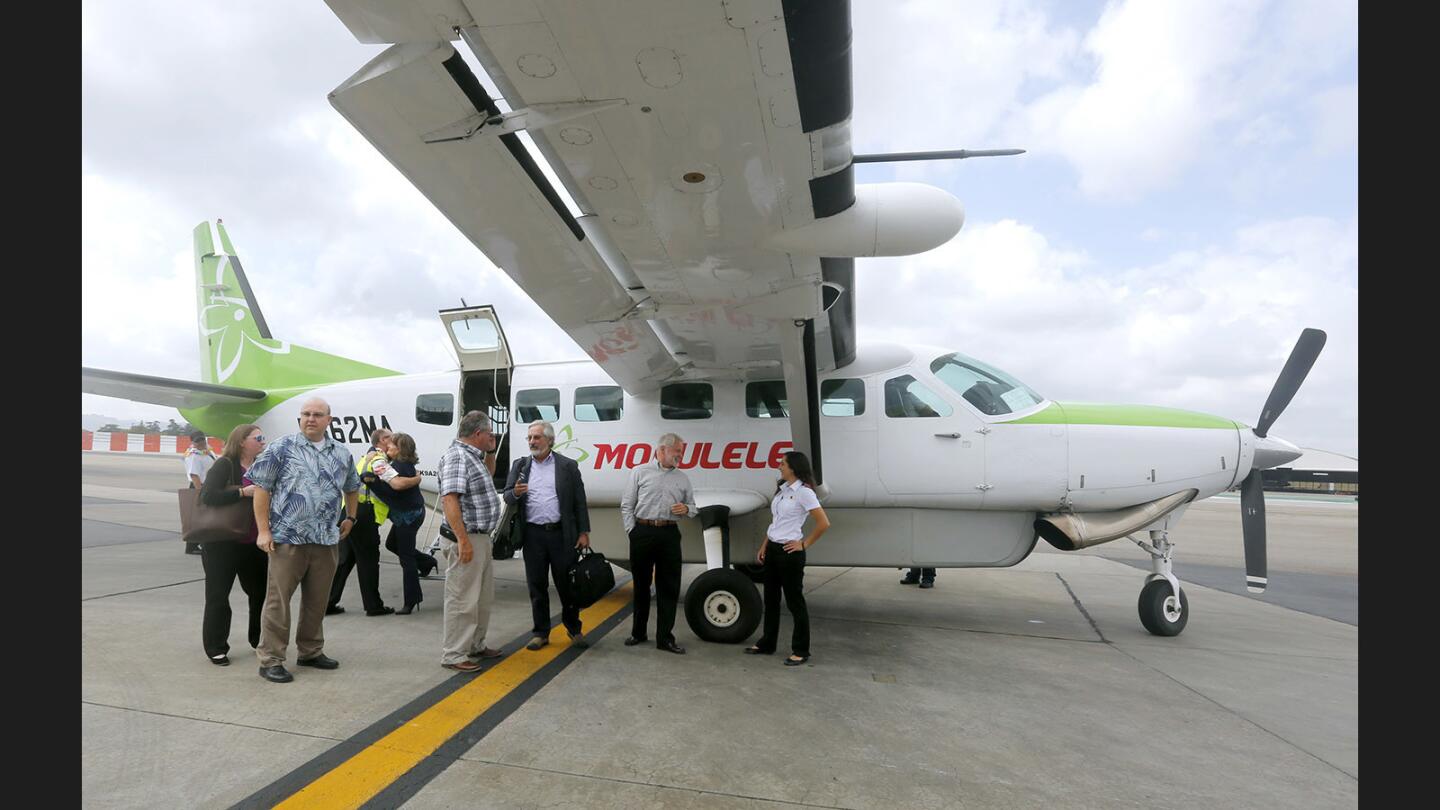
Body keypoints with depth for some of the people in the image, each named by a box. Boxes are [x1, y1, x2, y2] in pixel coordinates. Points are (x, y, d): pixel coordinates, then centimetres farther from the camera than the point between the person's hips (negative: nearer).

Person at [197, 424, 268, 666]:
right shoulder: (225, 465, -10)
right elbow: (208, 495, -23)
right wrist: (243, 492, -27)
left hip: (254, 543, 6)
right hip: (222, 542, -6)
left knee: (261, 592, 12)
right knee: (218, 596, 5)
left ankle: (259, 640, 28)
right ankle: (216, 648, 18)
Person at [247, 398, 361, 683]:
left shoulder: (342, 453, 11)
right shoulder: (282, 448, -3)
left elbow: (352, 488, 26)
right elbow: (262, 488, -5)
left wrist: (350, 517, 19)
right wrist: (264, 530, -9)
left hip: (326, 541, 5)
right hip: (287, 539, -4)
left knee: (317, 600, 14)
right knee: (278, 600, 1)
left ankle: (311, 652, 28)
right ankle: (270, 660, 10)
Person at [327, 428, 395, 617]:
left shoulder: (367, 456, 22)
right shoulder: (378, 460, -10)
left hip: (350, 514, 9)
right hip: (364, 515, -9)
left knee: (344, 559, 14)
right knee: (368, 560, 0)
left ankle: (328, 603, 18)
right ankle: (373, 605, 8)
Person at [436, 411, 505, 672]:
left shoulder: (472, 456, 13)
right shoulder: (456, 456, -16)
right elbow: (449, 499, -25)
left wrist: (490, 452, 18)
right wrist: (463, 540, -27)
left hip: (481, 538, 10)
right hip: (465, 540, -10)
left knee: (483, 597, 19)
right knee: (462, 600, -1)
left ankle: (476, 646, 32)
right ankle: (453, 655, 10)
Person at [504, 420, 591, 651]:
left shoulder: (568, 466, 2)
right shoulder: (520, 465, 9)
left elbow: (579, 501, 2)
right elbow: (507, 497, 7)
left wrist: (584, 532, -3)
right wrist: (515, 493, -16)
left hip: (562, 534, -2)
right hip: (533, 535, 2)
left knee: (567, 583, 6)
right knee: (536, 586, 9)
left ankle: (574, 629, 23)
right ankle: (541, 632, 22)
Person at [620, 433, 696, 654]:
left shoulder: (683, 479, 13)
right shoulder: (640, 472, 4)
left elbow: (693, 508, 17)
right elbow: (626, 505, 3)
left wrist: (686, 509, -5)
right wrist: (631, 531, -5)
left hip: (669, 534, 2)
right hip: (642, 532, -2)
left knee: (669, 587, 1)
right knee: (641, 584, 11)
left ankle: (664, 638, 10)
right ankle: (638, 632, 26)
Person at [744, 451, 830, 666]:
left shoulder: (804, 492, -14)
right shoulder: (781, 489, 11)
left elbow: (824, 523, -17)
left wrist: (804, 544, -11)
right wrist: (764, 547, 14)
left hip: (789, 552, -9)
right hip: (772, 549, 9)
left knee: (794, 601, 2)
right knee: (770, 598, 17)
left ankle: (801, 651, 15)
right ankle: (767, 644, 30)